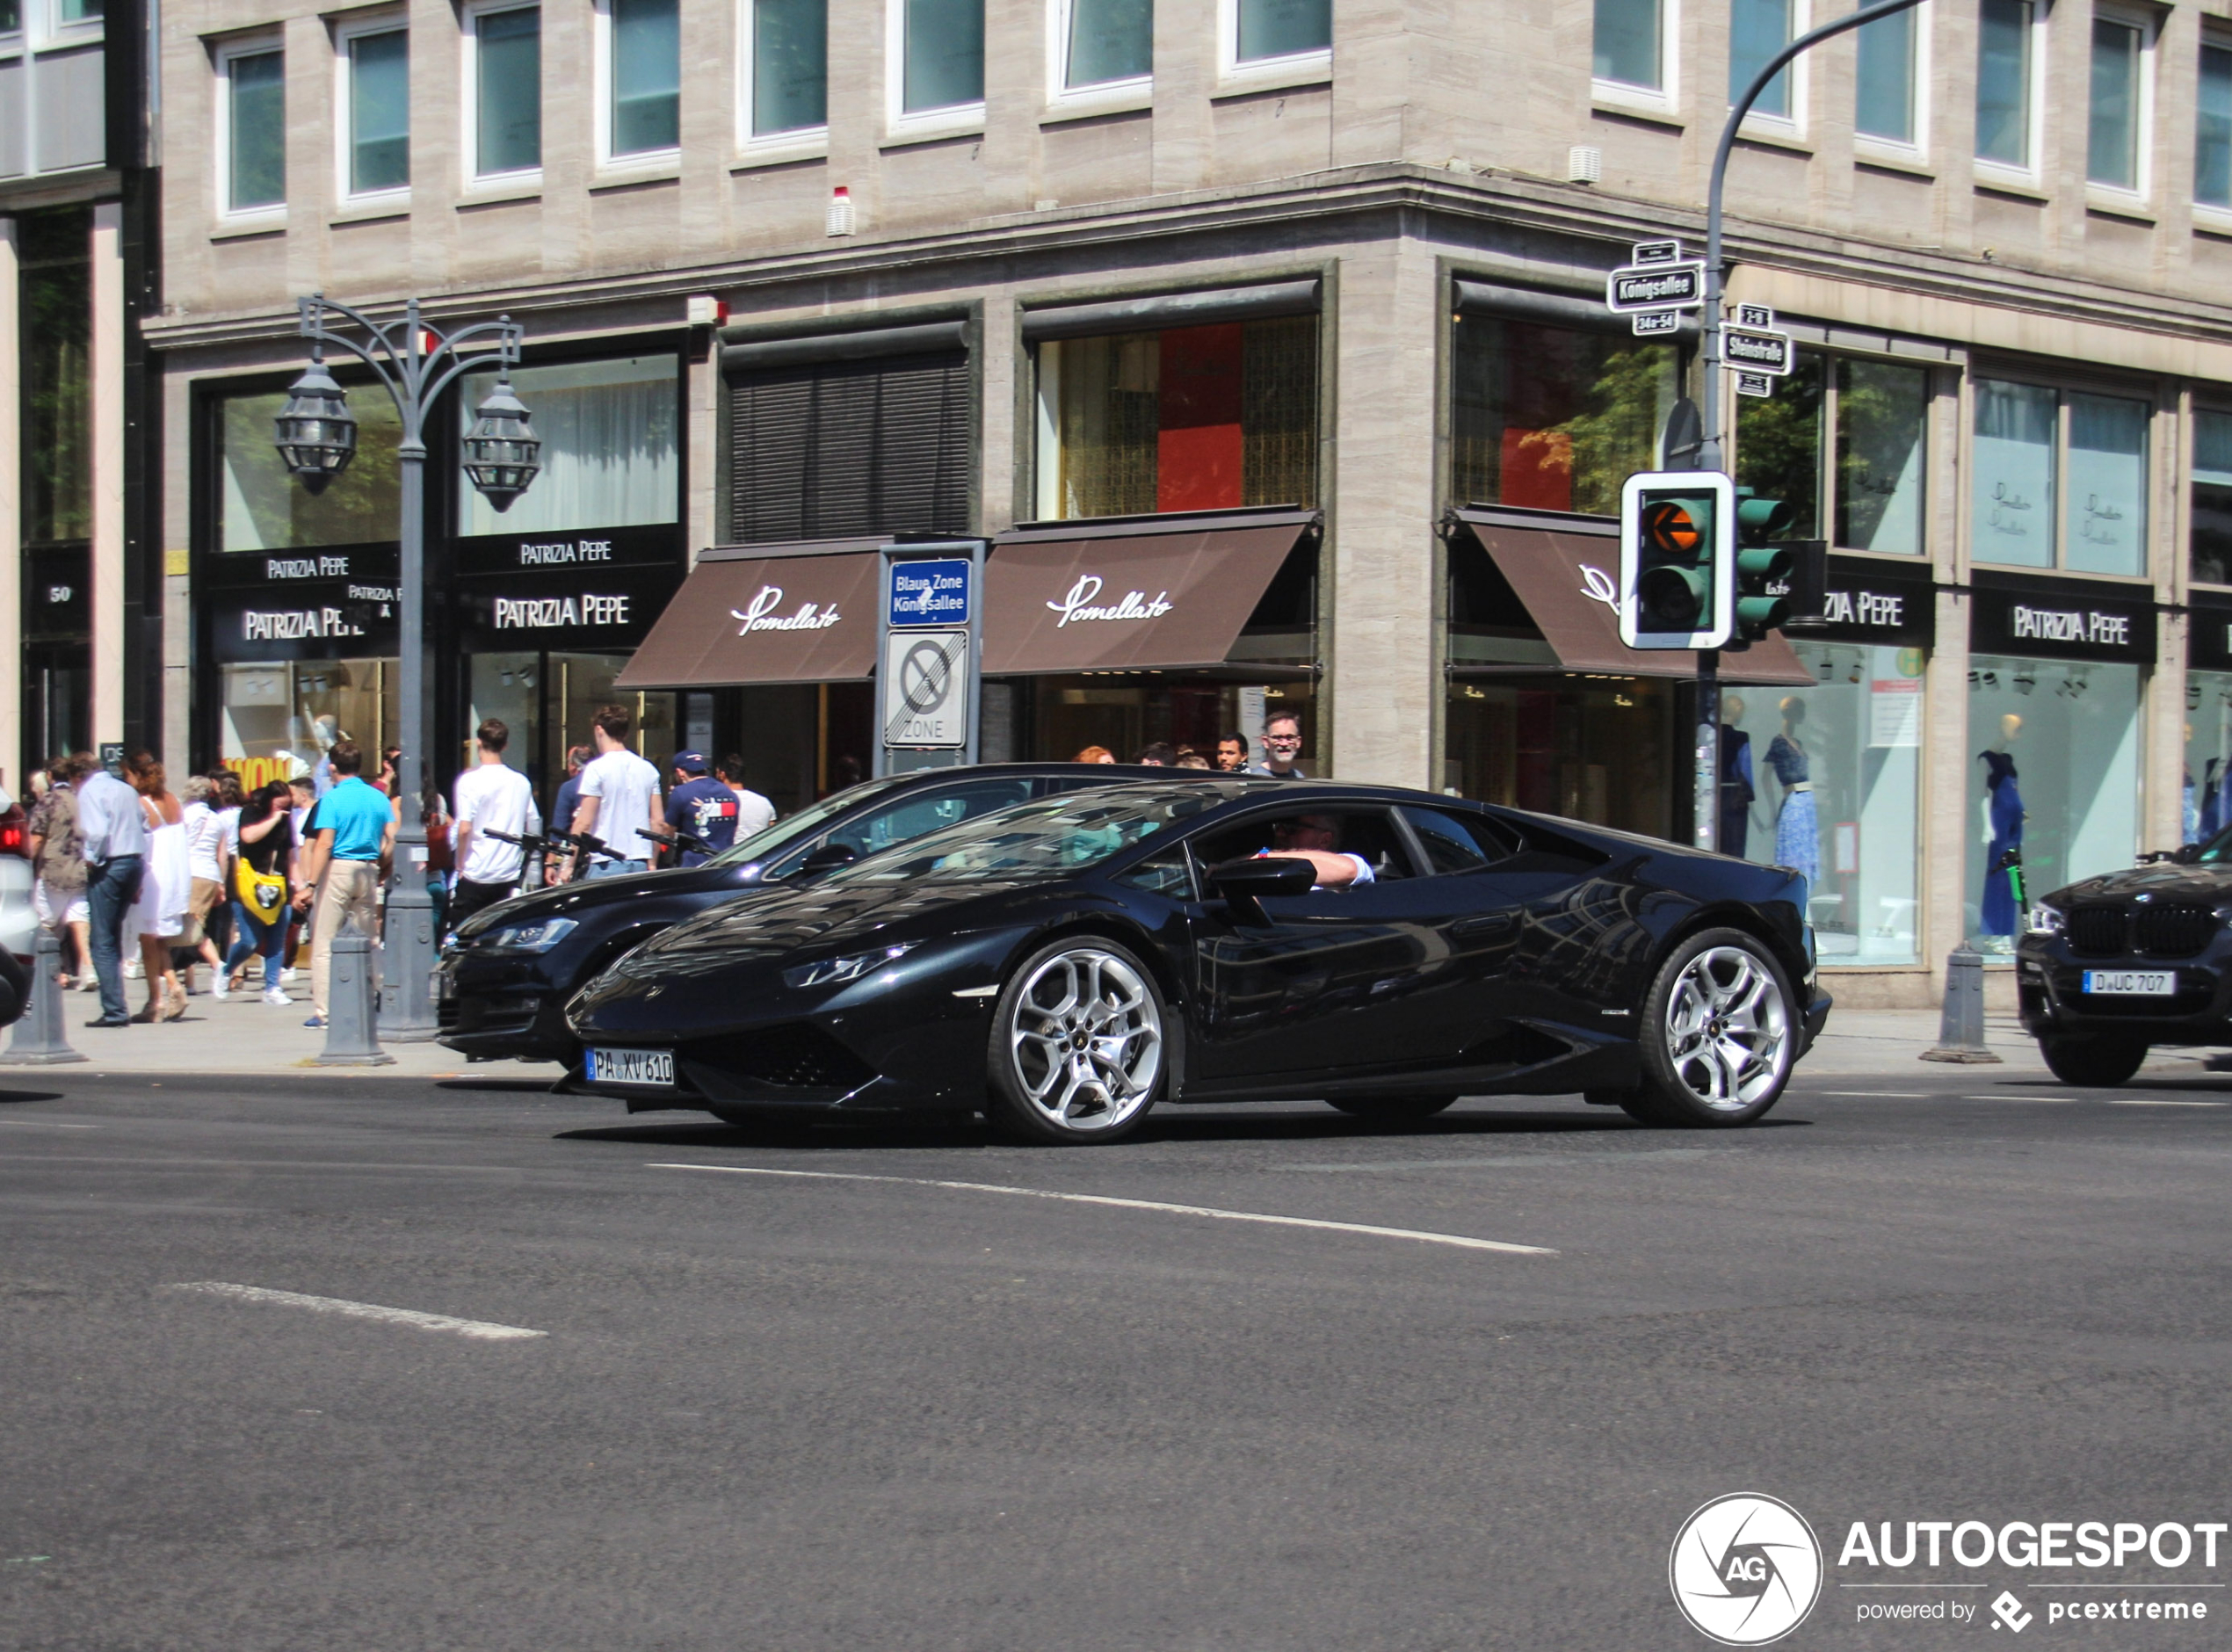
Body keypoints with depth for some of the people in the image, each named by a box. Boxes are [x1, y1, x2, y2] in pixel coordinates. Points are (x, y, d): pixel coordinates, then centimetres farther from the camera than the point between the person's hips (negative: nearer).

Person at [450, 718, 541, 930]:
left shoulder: (470, 780, -8)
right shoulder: (521, 782, 6)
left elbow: (464, 829, -16)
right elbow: (534, 828, 11)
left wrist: (460, 864, -4)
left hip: (475, 875, -4)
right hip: (510, 877, 4)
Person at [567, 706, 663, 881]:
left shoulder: (596, 768, -8)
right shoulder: (648, 769, 9)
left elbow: (584, 822, -10)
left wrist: (570, 865, -2)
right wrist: (651, 862, 19)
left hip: (606, 864, -6)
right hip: (640, 863, 6)